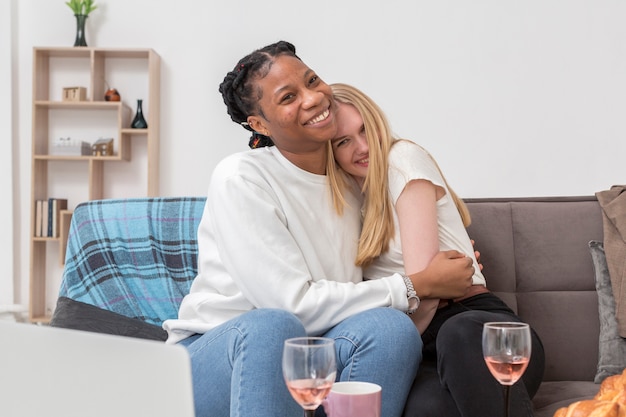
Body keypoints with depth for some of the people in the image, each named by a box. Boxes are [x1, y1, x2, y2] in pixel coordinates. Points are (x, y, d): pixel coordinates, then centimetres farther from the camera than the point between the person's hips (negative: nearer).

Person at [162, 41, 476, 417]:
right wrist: (417, 287, -15)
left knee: (390, 326, -25)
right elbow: (294, 304, -20)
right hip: (213, 361, -5)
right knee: (271, 326, -37)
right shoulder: (240, 178, -12)